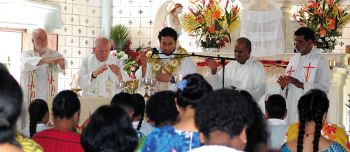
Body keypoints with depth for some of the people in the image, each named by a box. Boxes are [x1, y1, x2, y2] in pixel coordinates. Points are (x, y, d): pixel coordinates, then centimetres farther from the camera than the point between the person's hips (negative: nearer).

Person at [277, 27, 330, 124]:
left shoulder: (319, 61, -5)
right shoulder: (293, 60, 15)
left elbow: (324, 88, -13)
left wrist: (301, 85, -20)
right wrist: (283, 85, -1)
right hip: (291, 110, 6)